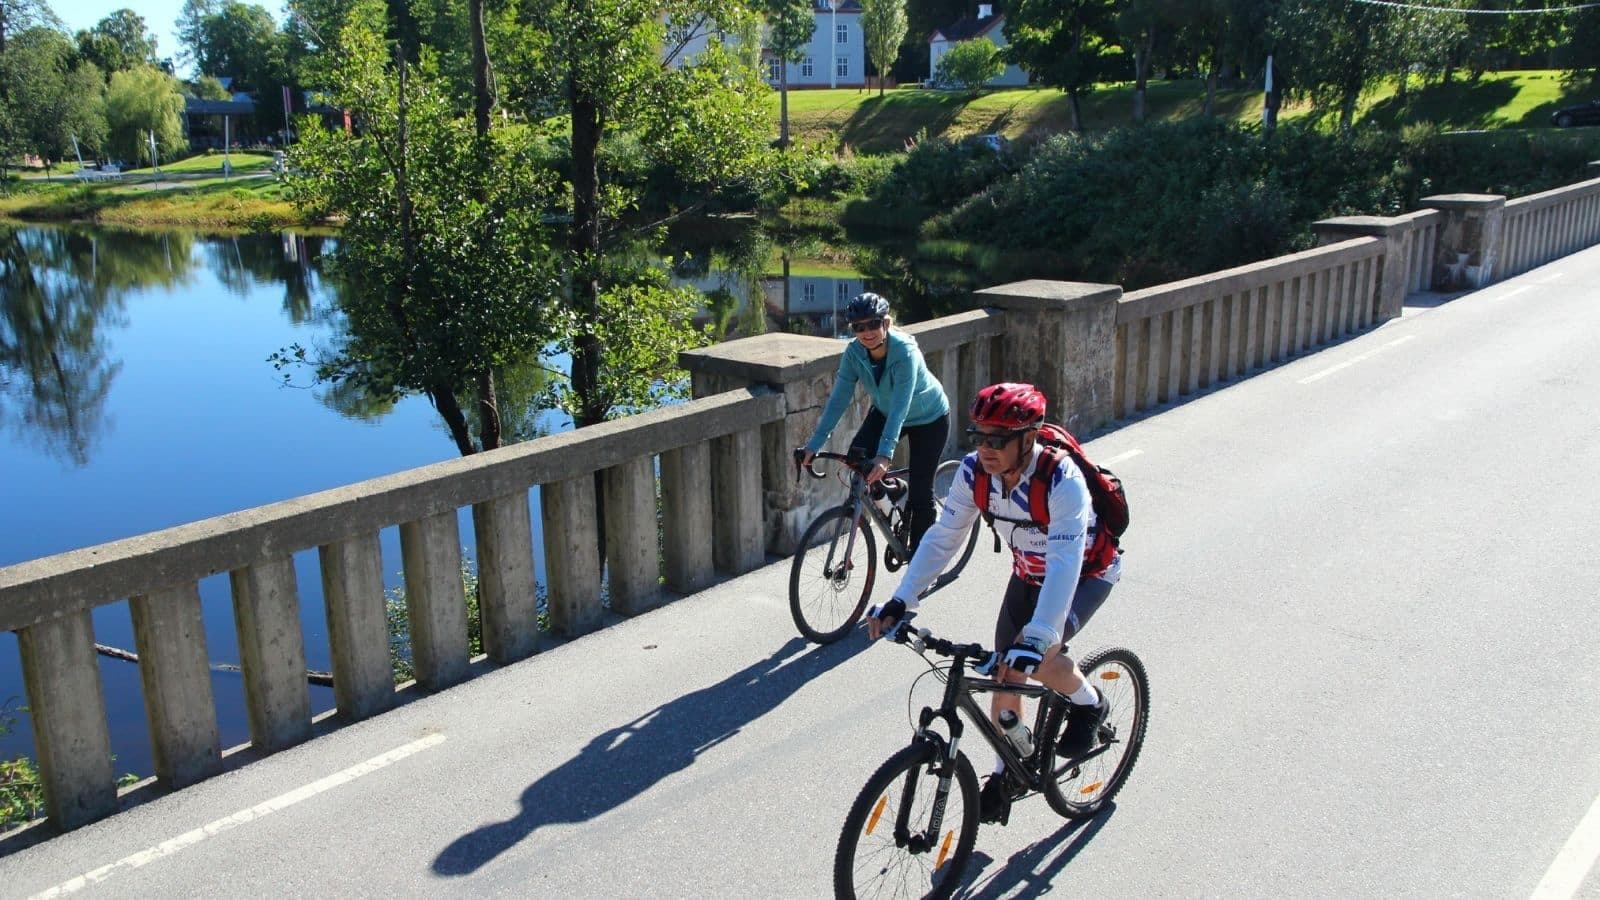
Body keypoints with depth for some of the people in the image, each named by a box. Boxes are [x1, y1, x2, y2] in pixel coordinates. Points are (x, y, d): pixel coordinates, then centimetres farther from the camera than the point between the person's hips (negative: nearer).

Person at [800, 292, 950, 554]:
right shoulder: (854, 353, -21)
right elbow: (838, 399, -20)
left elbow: (899, 408, -42)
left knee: (920, 491, -5)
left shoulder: (905, 351, -35)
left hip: (929, 419, -4)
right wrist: (813, 444, -27)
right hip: (884, 412, 5)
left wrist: (884, 454, -52)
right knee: (857, 455, -21)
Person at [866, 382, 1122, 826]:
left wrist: (1035, 641, -54)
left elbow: (1064, 564, -44)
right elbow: (942, 538, -17)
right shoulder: (975, 471, -21)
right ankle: (1005, 773, 26)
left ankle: (1088, 703, 4)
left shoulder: (1061, 479, -37)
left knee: (1036, 657, -28)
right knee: (1005, 676, 3)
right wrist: (900, 601, -27)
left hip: (1087, 571, -5)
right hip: (1028, 572, 5)